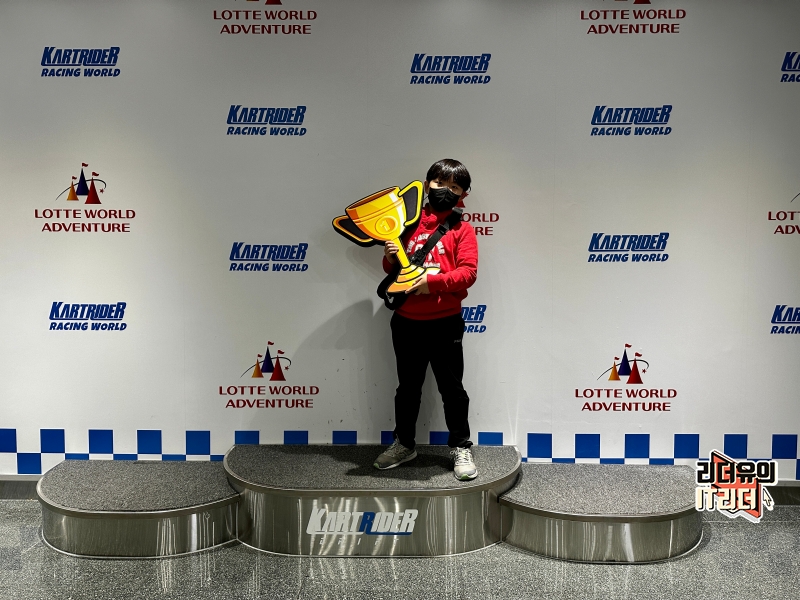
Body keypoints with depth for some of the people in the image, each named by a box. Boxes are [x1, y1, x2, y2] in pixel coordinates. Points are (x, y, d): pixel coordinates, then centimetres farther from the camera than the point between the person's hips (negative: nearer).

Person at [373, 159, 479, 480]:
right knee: (407, 387, 16)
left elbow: (467, 272, -10)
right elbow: (394, 270, 15)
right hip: (406, 322, 3)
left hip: (445, 324, -3)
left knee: (452, 388, 6)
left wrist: (433, 281, -21)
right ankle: (404, 444, 31)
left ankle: (461, 449, 20)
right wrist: (390, 258, -7)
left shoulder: (462, 230, 0)